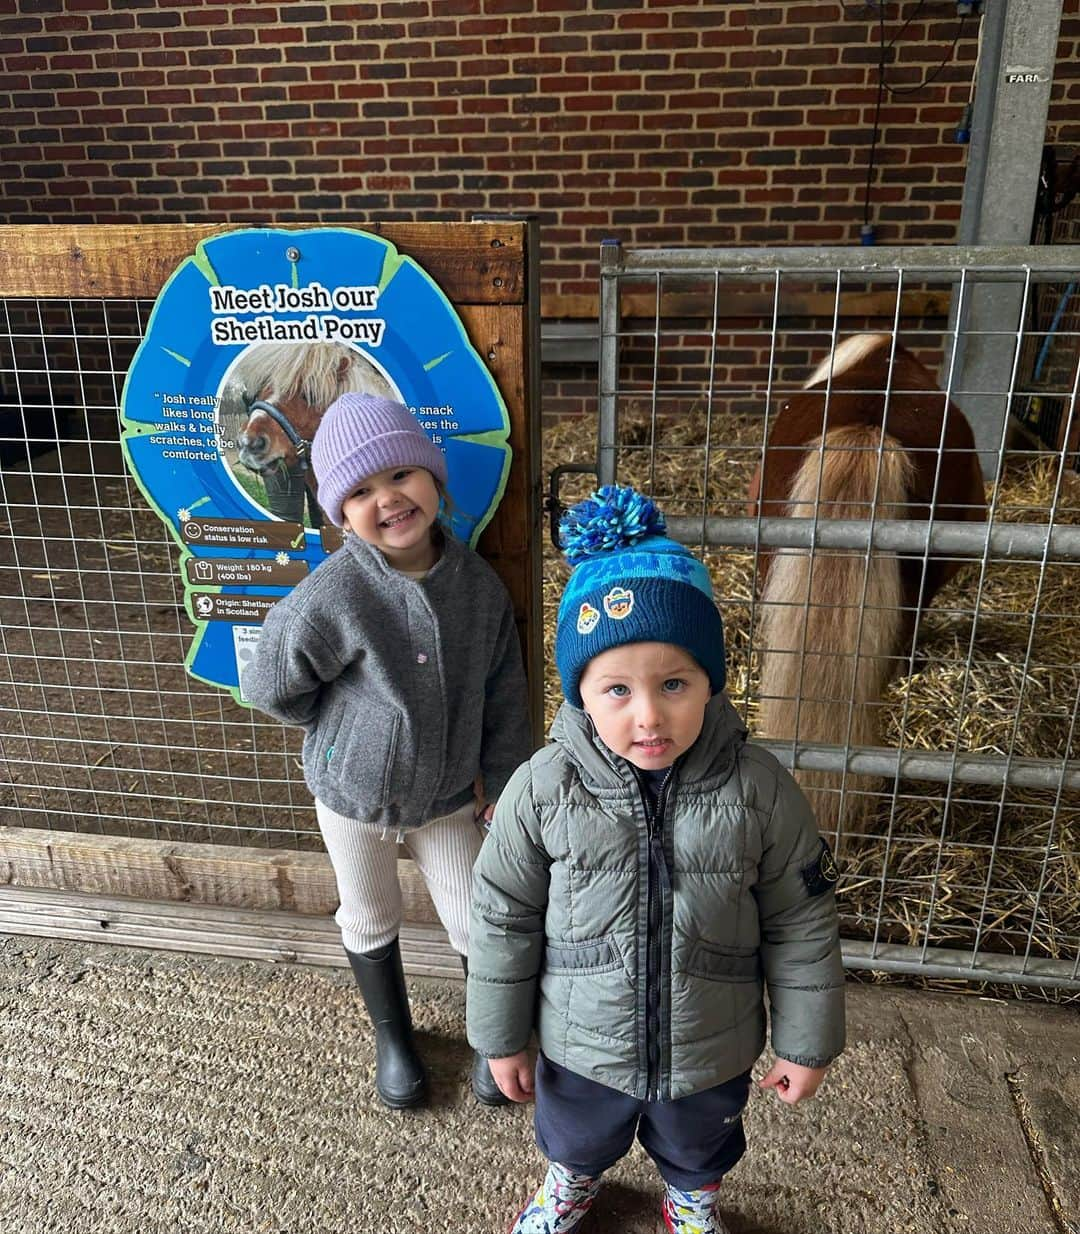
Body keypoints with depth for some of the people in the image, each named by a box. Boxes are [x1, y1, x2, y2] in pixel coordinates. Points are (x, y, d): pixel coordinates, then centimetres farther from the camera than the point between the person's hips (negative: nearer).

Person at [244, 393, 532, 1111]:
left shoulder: (477, 582, -15)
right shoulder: (332, 595, -27)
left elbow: (503, 689, -3)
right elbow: (270, 687, -13)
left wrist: (499, 776, 1)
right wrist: (348, 731, -4)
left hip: (449, 793, 2)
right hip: (354, 792, -1)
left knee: (478, 923, 13)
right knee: (371, 921, 21)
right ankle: (393, 1036, 49)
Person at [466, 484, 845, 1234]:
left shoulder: (760, 792, -24)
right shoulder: (542, 790, -24)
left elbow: (801, 928, -11)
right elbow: (505, 920, -11)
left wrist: (807, 1044, -2)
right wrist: (501, 1037, -2)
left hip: (713, 1056, 0)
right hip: (582, 1047, 1)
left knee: (698, 1154, 32)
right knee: (577, 1139, 33)